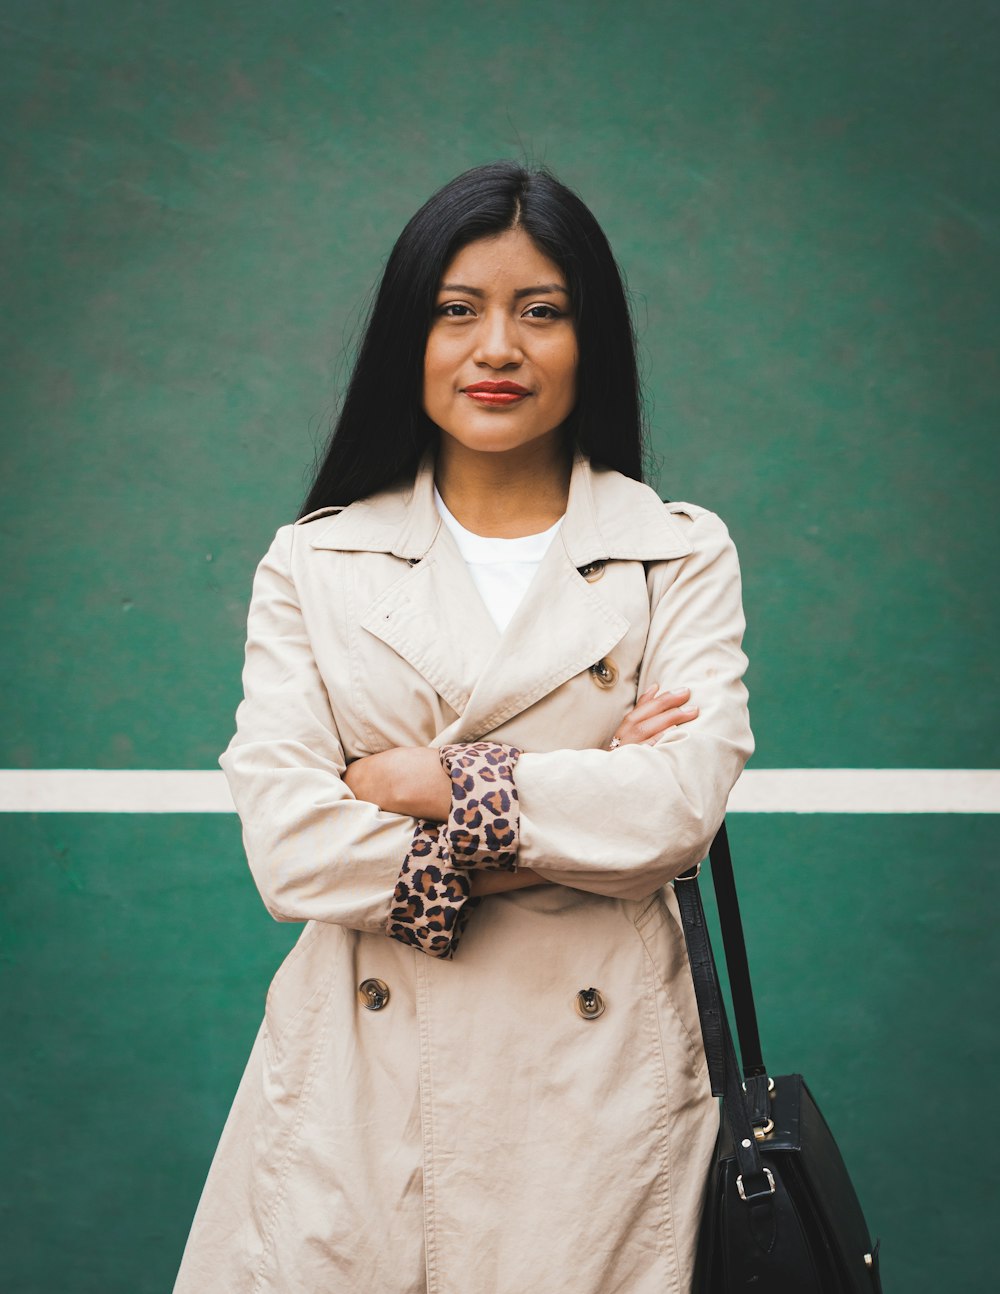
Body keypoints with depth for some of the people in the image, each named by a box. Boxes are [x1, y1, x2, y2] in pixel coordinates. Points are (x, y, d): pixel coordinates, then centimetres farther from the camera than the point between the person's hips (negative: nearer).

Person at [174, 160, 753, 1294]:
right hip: (360, 1083, 1)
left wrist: (436, 782, -10)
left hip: (595, 1072, 0)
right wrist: (562, 833, -12)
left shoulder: (680, 556, 4)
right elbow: (286, 840, -7)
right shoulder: (313, 563, 5)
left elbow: (683, 804, -11)